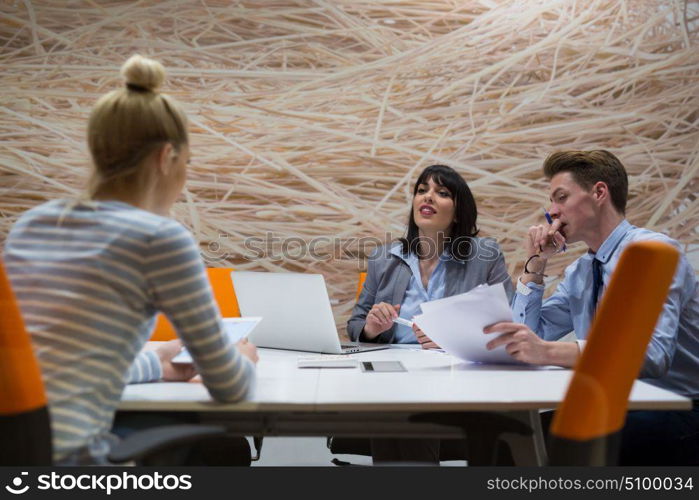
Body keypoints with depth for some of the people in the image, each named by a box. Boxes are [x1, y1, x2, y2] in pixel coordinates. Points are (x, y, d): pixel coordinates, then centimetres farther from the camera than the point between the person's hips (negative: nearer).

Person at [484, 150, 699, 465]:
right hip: (618, 406, 7)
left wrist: (547, 352, -38)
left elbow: (652, 353, -29)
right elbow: (528, 336, 11)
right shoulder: (579, 273, 11)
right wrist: (535, 262, 3)